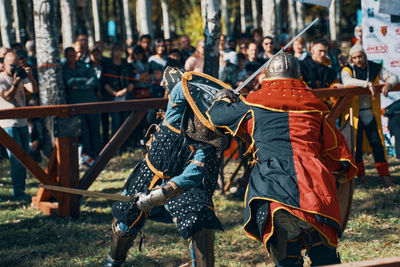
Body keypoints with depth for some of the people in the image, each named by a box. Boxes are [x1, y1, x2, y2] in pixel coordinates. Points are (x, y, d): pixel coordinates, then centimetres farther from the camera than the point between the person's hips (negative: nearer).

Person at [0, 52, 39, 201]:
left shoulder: (21, 76, 10)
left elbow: (34, 90, -2)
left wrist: (30, 77, -18)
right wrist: (16, 82, -28)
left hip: (22, 123, 7)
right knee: (17, 159, -9)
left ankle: (21, 191, 18)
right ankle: (18, 193, -5)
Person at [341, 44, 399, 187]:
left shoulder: (375, 68, 3)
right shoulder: (348, 70, -6)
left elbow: (393, 77, 1)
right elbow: (347, 81, -29)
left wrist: (388, 84, -24)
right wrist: (368, 84, -40)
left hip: (371, 114, 2)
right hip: (354, 114, -2)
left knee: (377, 143, -1)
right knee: (356, 144, 2)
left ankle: (384, 176, 3)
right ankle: (360, 176, 15)